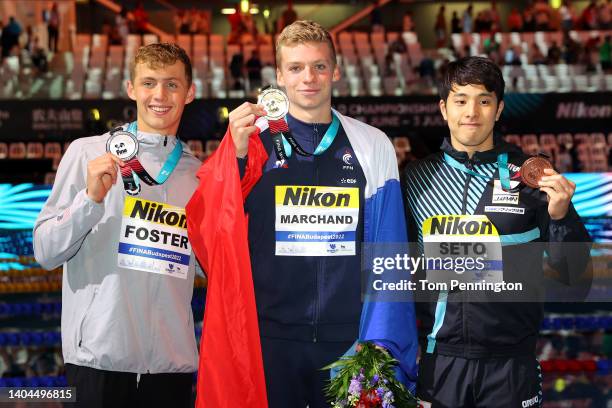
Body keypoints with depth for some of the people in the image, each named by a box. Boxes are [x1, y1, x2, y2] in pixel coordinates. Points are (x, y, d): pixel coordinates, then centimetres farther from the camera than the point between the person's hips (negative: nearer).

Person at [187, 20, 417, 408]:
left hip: (349, 336, 1)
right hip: (269, 335, -1)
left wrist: (383, 343, -3)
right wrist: (236, 154, -23)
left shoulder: (373, 146, 5)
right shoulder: (250, 138, 2)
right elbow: (215, 235, -8)